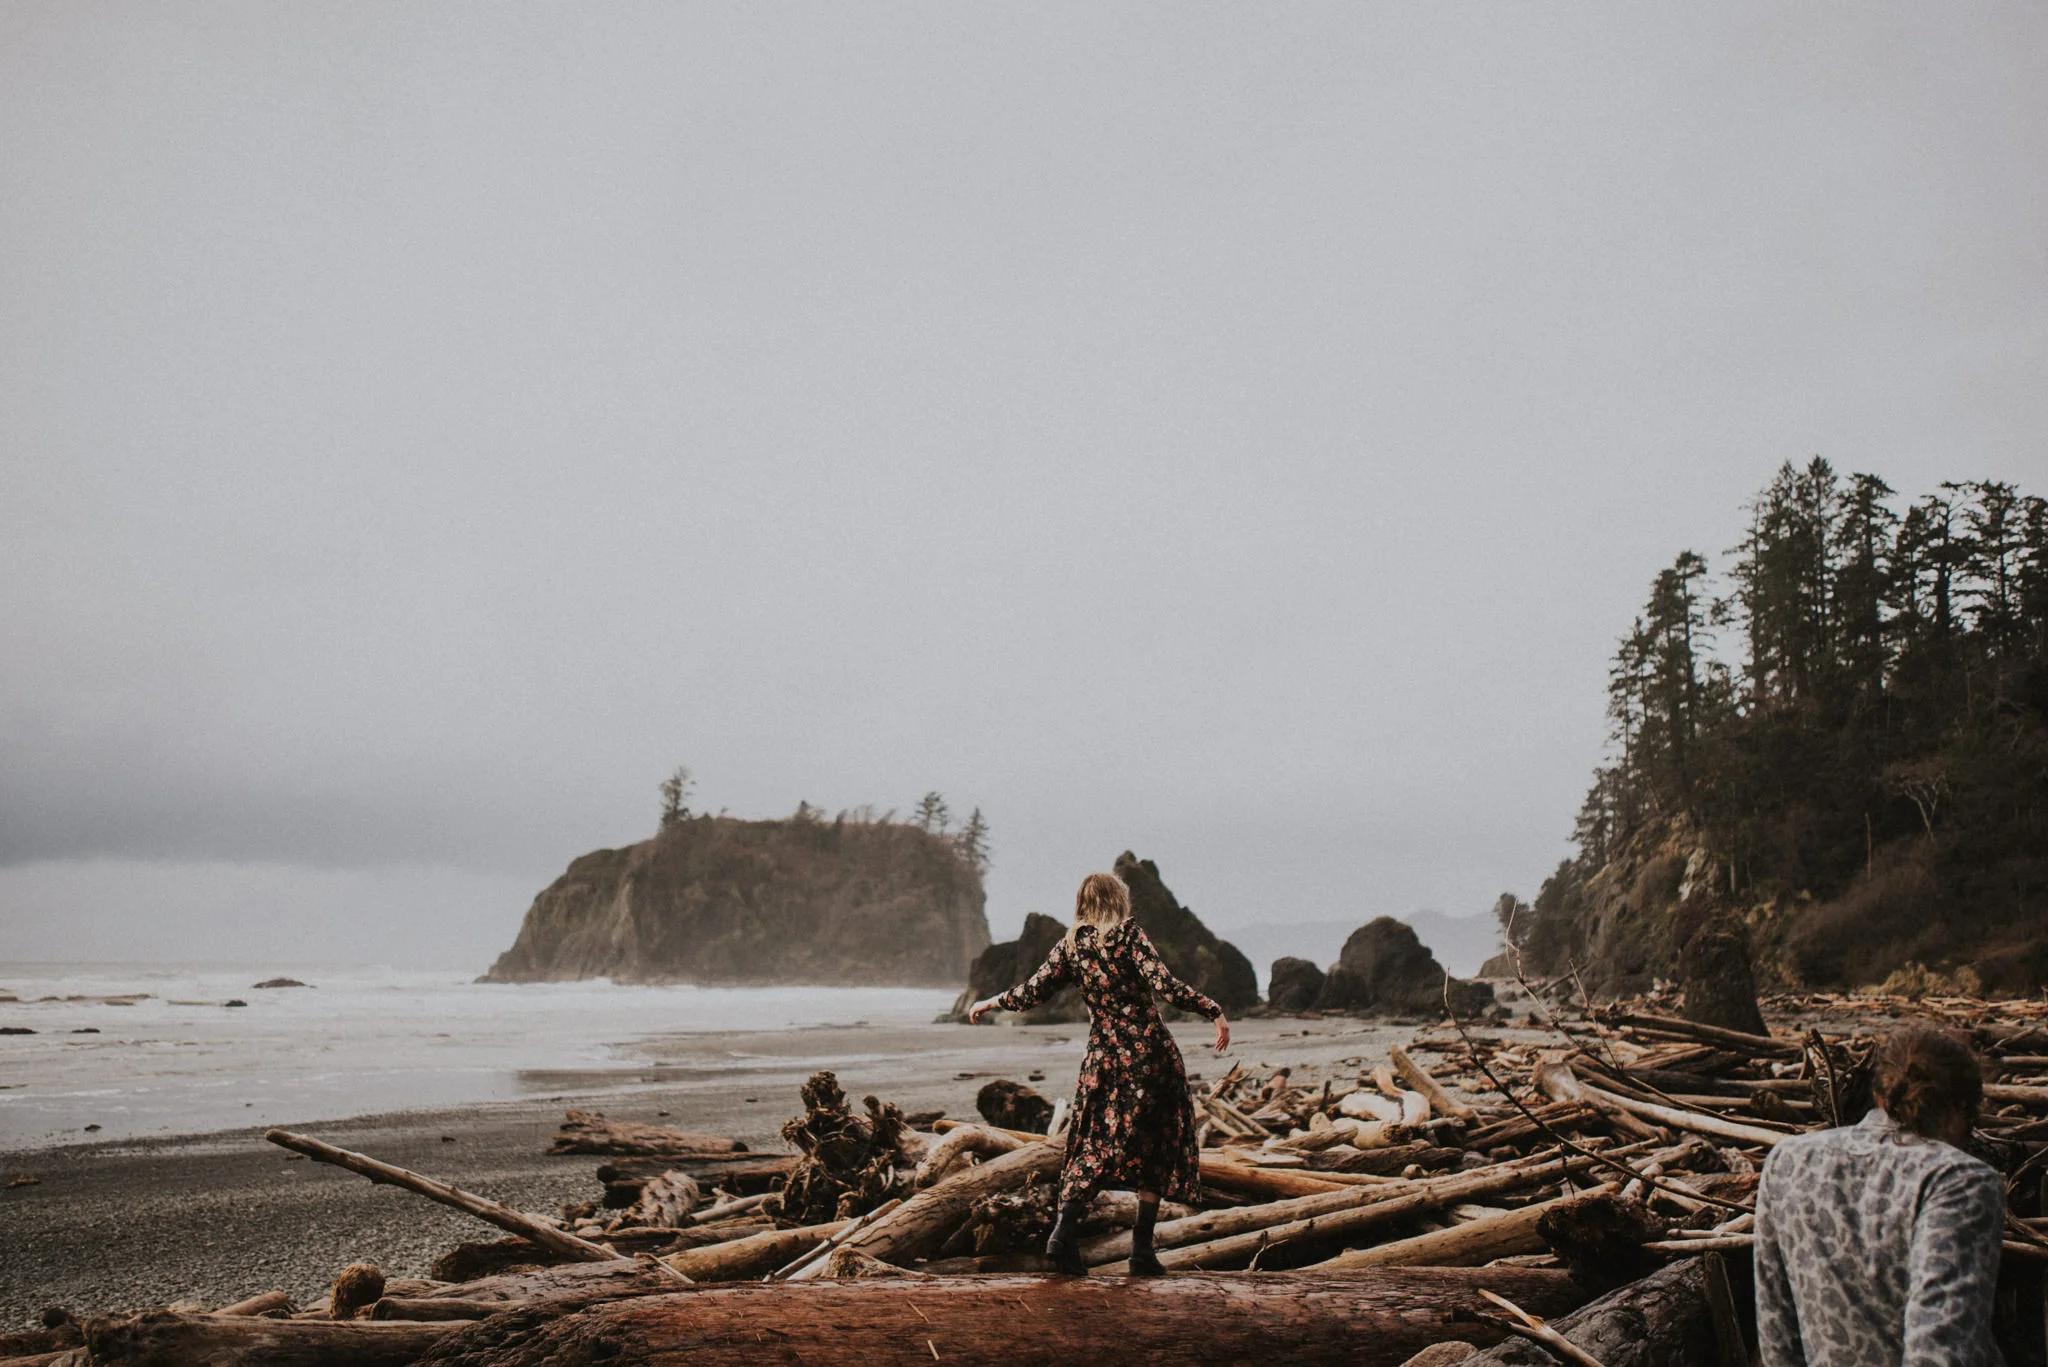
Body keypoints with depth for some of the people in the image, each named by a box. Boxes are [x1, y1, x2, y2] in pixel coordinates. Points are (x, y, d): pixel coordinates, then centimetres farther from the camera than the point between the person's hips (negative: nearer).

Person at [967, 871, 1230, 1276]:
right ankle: (1142, 1249, 5)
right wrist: (1215, 1012, -16)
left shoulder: (1070, 946, 5)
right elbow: (1166, 985, -16)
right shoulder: (1129, 935, -5)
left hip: (1104, 1057, 3)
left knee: (1097, 1145, 13)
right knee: (1157, 1148, 8)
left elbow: (1030, 993, 5)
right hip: (1150, 1052, -3)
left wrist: (989, 1003, 21)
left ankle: (1065, 1230, -4)